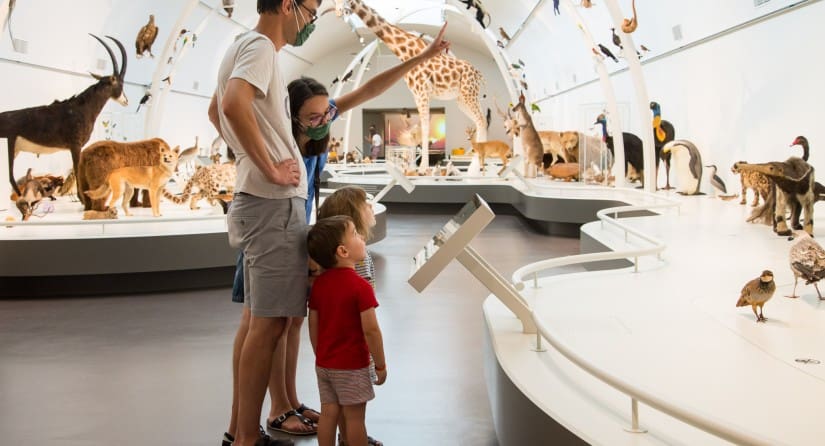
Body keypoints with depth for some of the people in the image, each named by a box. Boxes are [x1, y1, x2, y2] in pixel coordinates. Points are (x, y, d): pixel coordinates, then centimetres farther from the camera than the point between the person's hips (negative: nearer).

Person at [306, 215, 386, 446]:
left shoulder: (319, 283, 2)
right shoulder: (360, 286, -18)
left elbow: (313, 326, 7)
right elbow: (370, 330, -19)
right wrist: (380, 365, -8)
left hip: (324, 364, 6)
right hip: (352, 366, -6)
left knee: (328, 413, 11)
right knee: (354, 417, 4)